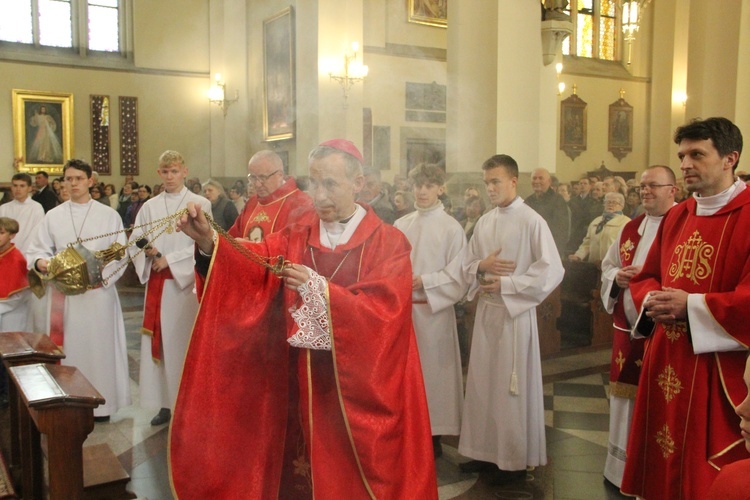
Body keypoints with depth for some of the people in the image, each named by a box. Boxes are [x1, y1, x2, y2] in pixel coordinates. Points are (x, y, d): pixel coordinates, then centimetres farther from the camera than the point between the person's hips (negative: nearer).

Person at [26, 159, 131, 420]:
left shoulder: (109, 215, 2)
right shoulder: (53, 216, 8)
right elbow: (38, 250, 6)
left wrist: (99, 275, -16)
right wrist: (41, 262, -17)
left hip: (99, 293, -2)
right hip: (64, 293, 2)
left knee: (99, 345, 3)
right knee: (68, 347, 5)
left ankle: (101, 403, 14)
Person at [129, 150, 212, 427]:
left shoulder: (200, 204, -2)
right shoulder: (150, 207, 11)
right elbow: (134, 241, 10)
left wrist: (170, 260, -13)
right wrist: (147, 251, -12)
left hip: (186, 281, -4)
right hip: (157, 283, 4)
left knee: (185, 340, -2)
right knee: (159, 339, 5)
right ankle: (165, 403, 14)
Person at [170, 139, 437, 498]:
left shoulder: (388, 243, -6)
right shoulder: (295, 238, 6)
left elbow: (383, 310, -17)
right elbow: (252, 263, -10)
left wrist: (320, 289, -27)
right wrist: (208, 241, -28)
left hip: (358, 387, -3)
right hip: (300, 385, 3)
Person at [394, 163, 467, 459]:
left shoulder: (451, 228, -4)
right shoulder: (401, 225, 7)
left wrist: (424, 281, -14)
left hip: (433, 310, -3)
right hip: (402, 309, 4)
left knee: (433, 368, 4)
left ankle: (434, 436, 16)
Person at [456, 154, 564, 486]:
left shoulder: (532, 221, -9)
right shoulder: (484, 222, 9)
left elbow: (552, 270, -14)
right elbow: (465, 264, 13)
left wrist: (506, 284, -15)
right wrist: (481, 267, -10)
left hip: (515, 312, -6)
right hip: (485, 310, 6)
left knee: (512, 386, 3)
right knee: (482, 382, 10)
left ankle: (515, 459, 17)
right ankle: (486, 450, 24)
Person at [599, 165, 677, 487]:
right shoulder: (631, 228, 13)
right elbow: (607, 266, 18)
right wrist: (617, 277, -3)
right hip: (627, 328, 6)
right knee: (625, 400, 14)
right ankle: (622, 467, 29)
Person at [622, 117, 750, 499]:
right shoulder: (675, 217, 11)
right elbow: (645, 278, 16)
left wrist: (691, 306, -20)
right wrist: (652, 301, -4)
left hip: (718, 372, -6)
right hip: (665, 365, 7)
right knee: (659, 468, 15)